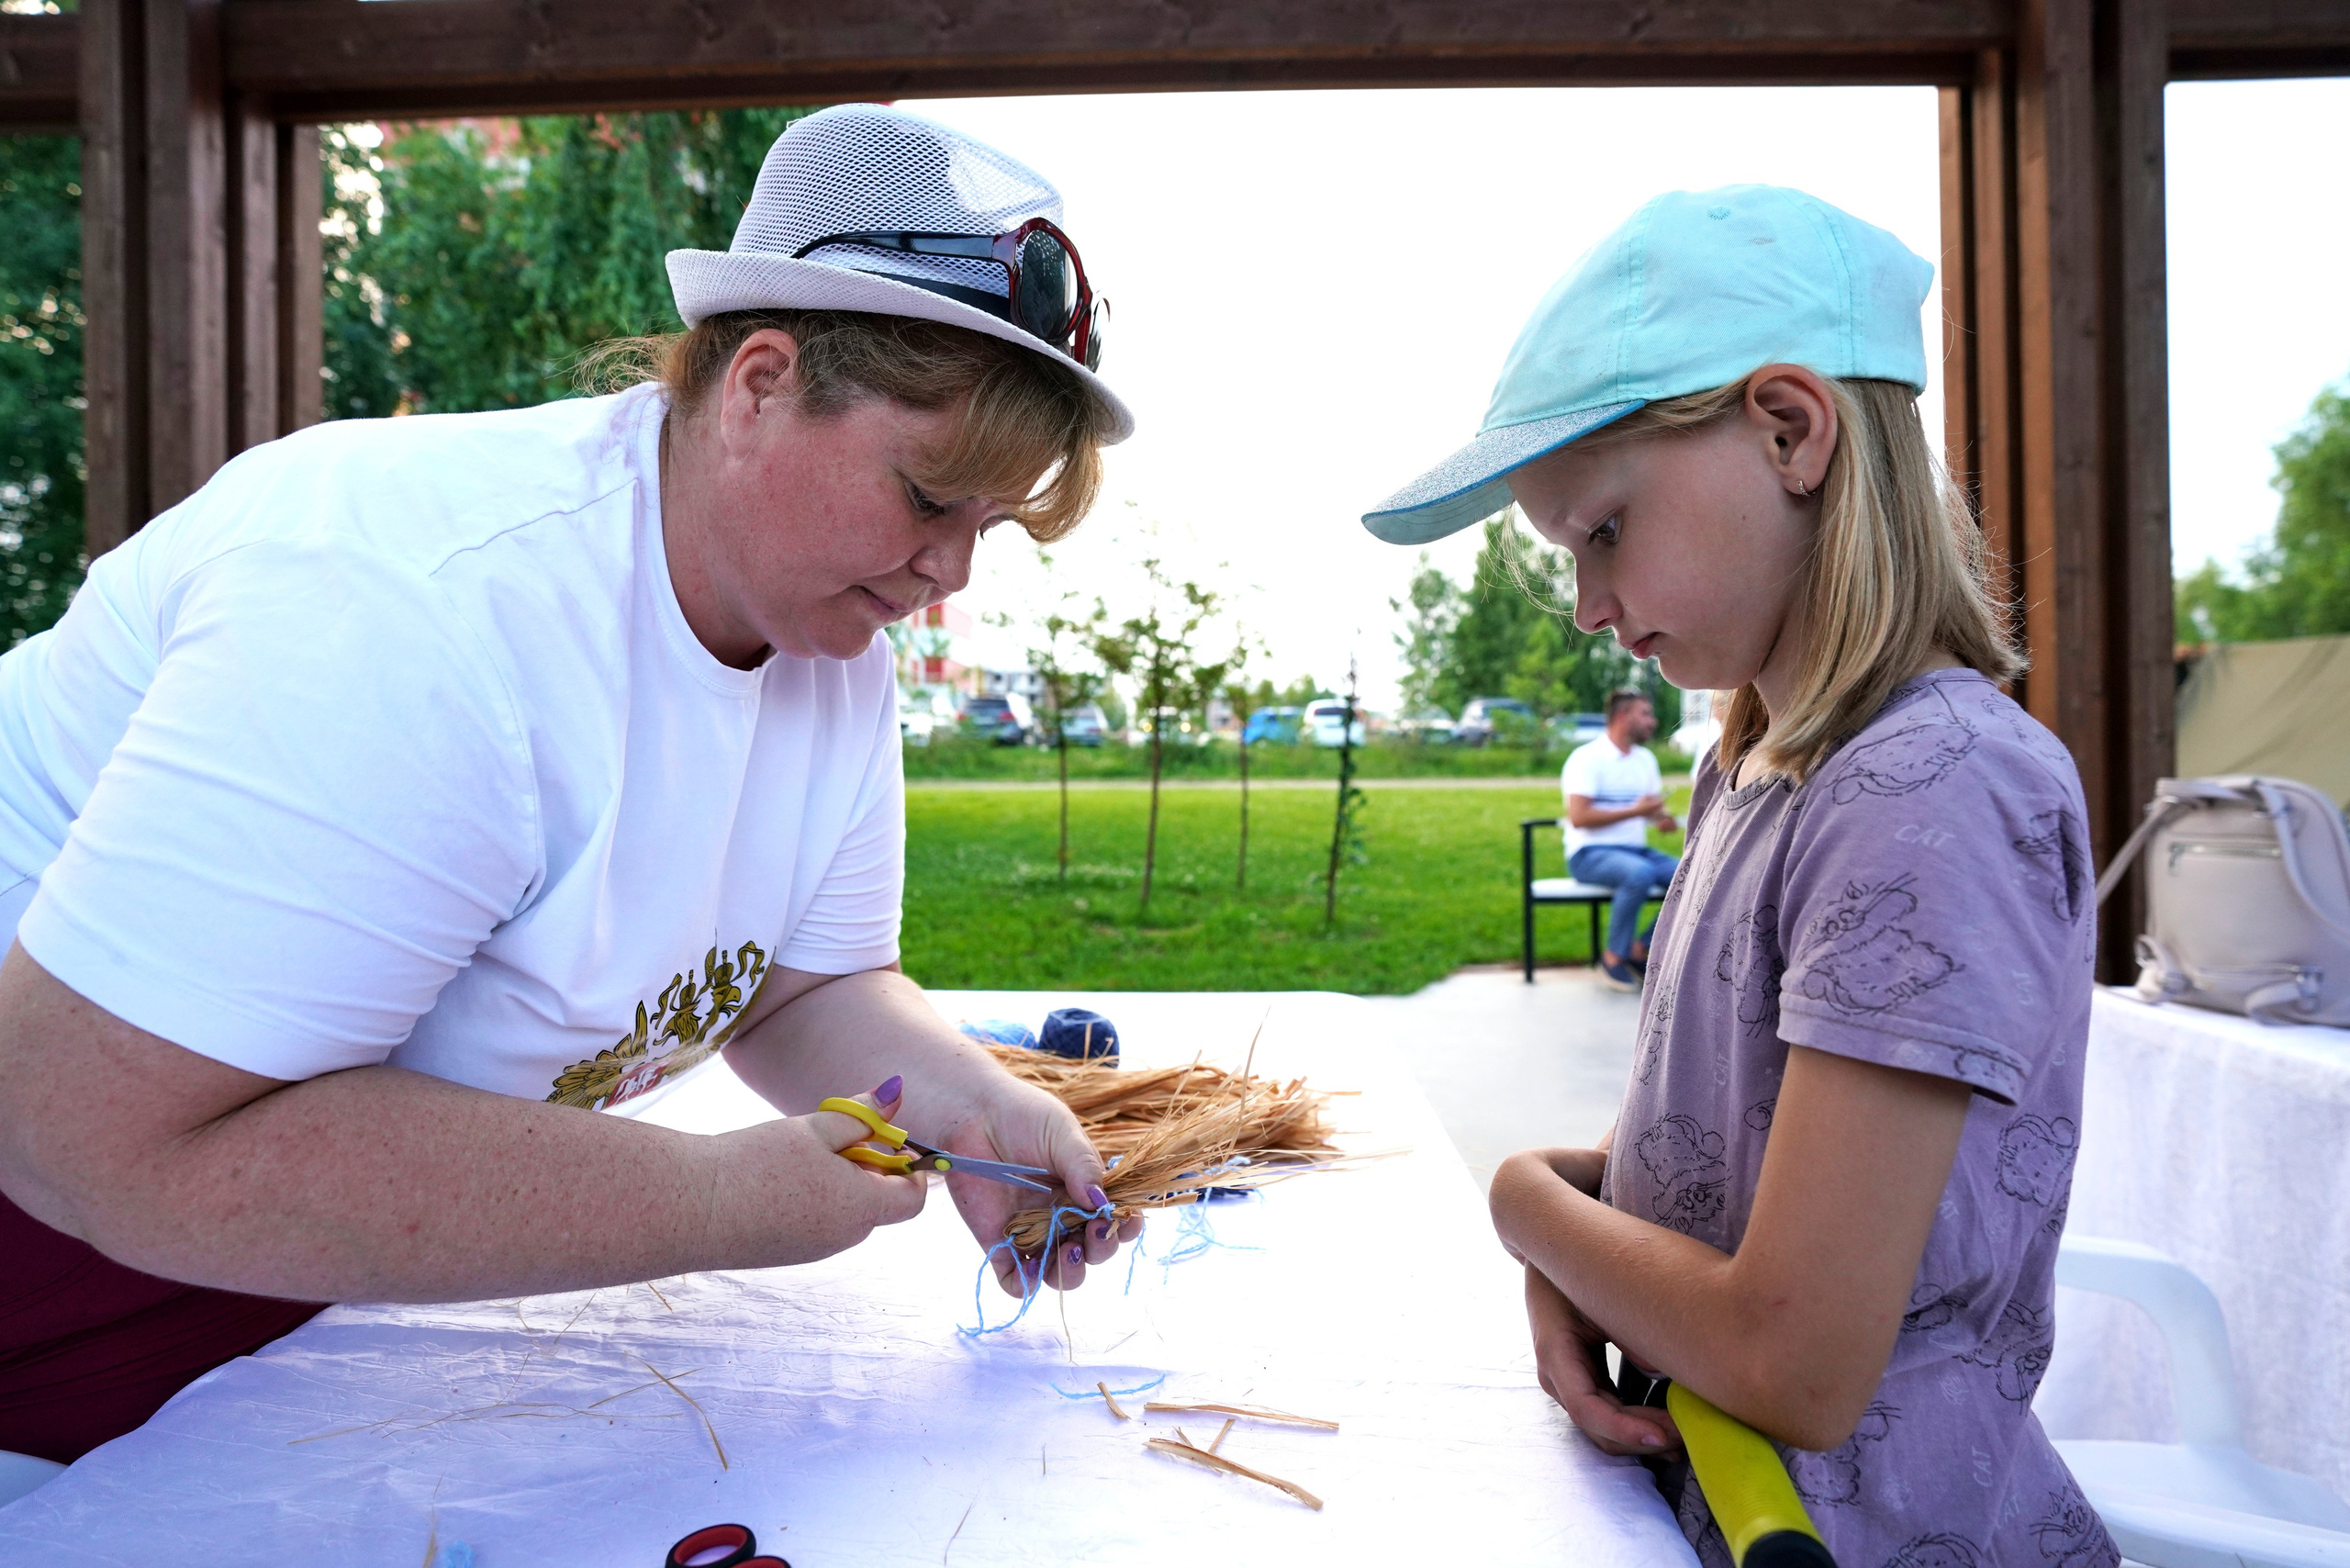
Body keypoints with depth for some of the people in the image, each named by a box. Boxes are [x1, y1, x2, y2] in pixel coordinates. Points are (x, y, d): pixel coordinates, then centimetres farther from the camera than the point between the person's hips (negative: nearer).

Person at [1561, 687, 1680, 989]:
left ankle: (1640, 950, -3)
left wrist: (1664, 819, -6)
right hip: (1590, 853, -7)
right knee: (1640, 873, -37)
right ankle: (1613, 957, -18)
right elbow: (1579, 817, -19)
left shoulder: (1645, 759, 16)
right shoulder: (1587, 758, -9)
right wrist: (1635, 811, -18)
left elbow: (1654, 807, 20)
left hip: (1636, 850, 8)